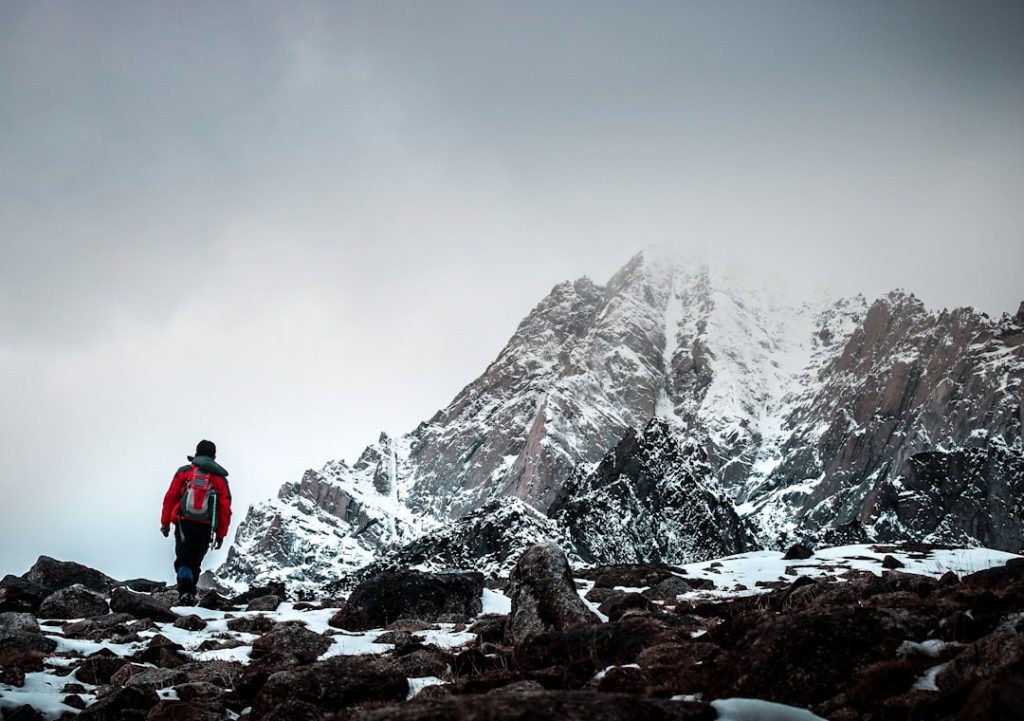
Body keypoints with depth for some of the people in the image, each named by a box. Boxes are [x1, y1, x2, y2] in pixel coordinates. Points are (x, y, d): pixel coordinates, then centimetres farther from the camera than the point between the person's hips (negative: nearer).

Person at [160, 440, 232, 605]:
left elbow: (170, 497, 2)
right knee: (195, 562, 16)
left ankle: (185, 590, -21)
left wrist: (165, 522, 8)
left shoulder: (184, 472, 6)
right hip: (206, 528, 1)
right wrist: (221, 533, 11)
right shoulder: (220, 478, 8)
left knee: (183, 560, 3)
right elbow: (225, 508, 6)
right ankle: (190, 593, 11)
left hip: (184, 524, -1)